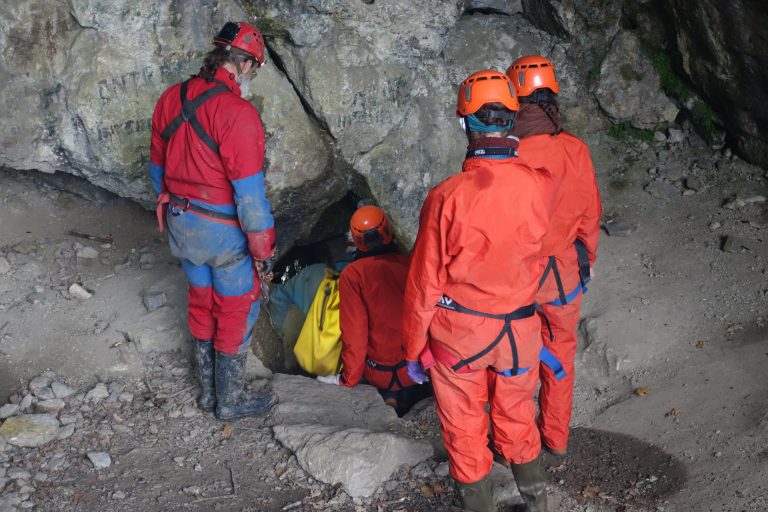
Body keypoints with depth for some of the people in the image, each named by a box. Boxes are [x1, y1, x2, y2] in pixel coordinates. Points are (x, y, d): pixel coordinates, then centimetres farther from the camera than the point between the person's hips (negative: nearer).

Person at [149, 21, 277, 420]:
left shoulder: (170, 99, 0)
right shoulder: (236, 113, -24)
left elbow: (158, 167, 11)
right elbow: (249, 193, -22)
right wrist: (263, 249, -13)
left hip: (182, 225, 7)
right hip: (226, 233, -7)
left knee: (201, 305, 21)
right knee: (237, 313, 11)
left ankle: (208, 391, 36)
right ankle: (230, 401, 25)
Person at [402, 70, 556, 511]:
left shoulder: (447, 196, -23)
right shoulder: (542, 187, -15)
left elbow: (425, 283, -15)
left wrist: (415, 347, 0)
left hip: (457, 330, -3)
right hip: (519, 328, 3)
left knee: (465, 425, 17)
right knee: (517, 417, 25)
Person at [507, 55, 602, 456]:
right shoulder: (575, 151, -15)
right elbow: (590, 216, -3)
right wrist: (587, 259, 14)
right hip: (564, 274, 2)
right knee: (560, 353, 22)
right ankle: (556, 436, 37)